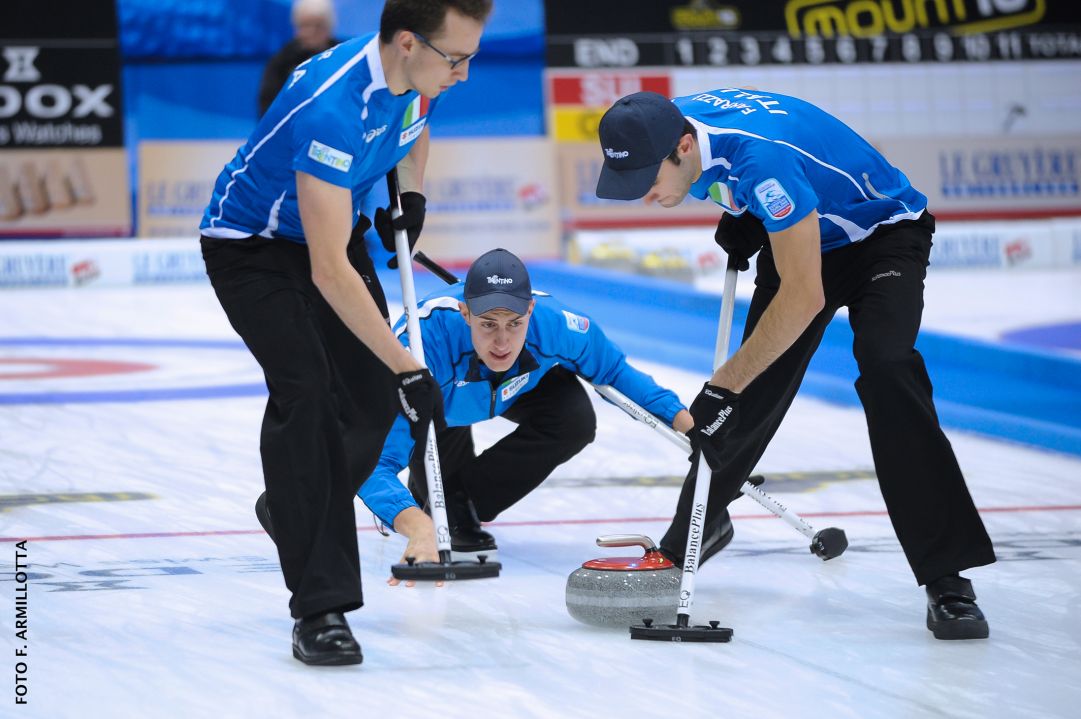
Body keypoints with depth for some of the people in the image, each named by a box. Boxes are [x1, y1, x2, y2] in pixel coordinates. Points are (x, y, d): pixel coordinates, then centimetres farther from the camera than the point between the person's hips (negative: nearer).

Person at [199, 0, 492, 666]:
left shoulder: (419, 73, -13)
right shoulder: (332, 110, -38)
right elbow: (328, 271, -39)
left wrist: (413, 193, 5)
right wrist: (408, 368, -38)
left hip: (337, 231, 8)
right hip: (252, 245, -8)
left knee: (374, 399, 4)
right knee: (305, 391, -24)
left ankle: (298, 512, 33)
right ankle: (319, 607, -24)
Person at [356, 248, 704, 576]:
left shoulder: (554, 322, -37)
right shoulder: (426, 340, -49)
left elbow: (614, 371, -12)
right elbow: (377, 464, -53)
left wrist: (682, 420, -23)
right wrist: (418, 529, -71)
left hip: (511, 388, 1)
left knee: (575, 420, -22)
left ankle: (463, 503, -3)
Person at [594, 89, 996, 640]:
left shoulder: (762, 155, -40)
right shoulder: (673, 122, -15)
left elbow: (804, 296, -37)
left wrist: (724, 386, -34)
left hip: (884, 233, -8)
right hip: (802, 236, 8)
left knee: (885, 364, -29)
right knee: (755, 392, 6)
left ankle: (947, 580, -28)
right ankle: (689, 537, 28)